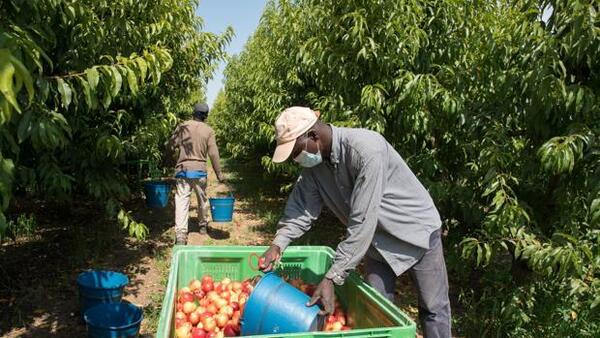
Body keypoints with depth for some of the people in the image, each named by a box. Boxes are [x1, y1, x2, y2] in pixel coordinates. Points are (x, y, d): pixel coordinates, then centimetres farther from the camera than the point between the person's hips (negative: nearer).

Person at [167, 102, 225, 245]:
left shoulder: (182, 126, 0)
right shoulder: (208, 131, -2)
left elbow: (171, 146, -3)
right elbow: (213, 154, -5)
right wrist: (219, 173, 0)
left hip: (182, 169, 0)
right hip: (199, 170, 0)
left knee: (182, 201, -2)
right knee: (202, 199, 19)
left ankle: (180, 233, -12)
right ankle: (203, 225, 37)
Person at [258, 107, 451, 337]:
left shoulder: (366, 149, -35)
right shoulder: (313, 161, -11)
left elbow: (362, 222, -36)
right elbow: (302, 206, -9)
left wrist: (332, 278, -34)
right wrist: (278, 244, -25)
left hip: (417, 232, -5)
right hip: (377, 239, 6)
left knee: (433, 309, 8)